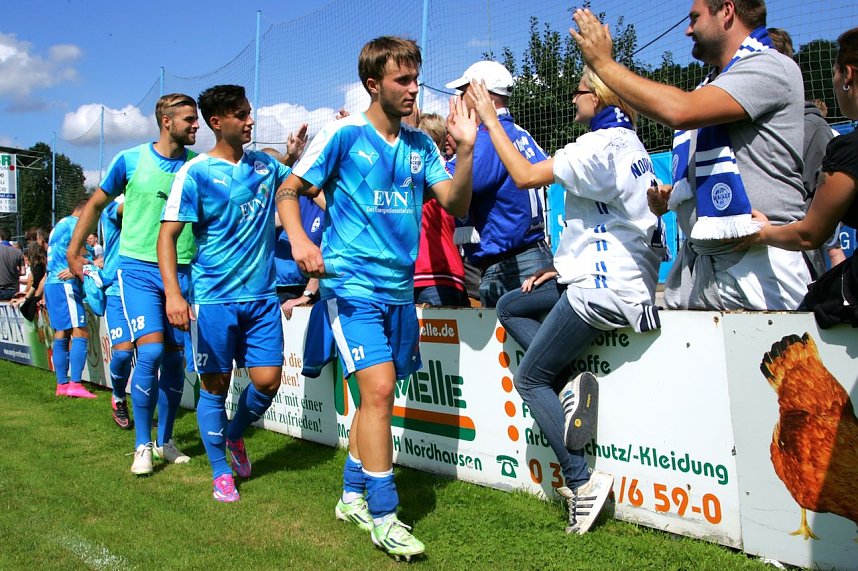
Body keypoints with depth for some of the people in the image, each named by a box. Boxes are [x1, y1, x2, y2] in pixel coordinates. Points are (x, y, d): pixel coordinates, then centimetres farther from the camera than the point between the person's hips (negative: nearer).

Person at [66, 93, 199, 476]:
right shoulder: (131, 160, -1)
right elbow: (97, 204, 11)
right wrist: (73, 251, 13)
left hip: (181, 272, 3)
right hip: (138, 269, -2)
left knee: (174, 357, 5)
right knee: (150, 351, -15)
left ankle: (164, 441, 22)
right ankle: (142, 445, 2)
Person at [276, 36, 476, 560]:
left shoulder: (420, 144, 9)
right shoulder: (344, 134, -4)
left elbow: (456, 204, 3)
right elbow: (289, 191, -1)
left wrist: (466, 148, -9)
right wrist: (299, 240, -20)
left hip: (400, 287, 6)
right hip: (353, 284, -6)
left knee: (378, 395, 12)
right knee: (379, 388, -13)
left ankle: (354, 495, 30)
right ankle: (383, 515, 1)